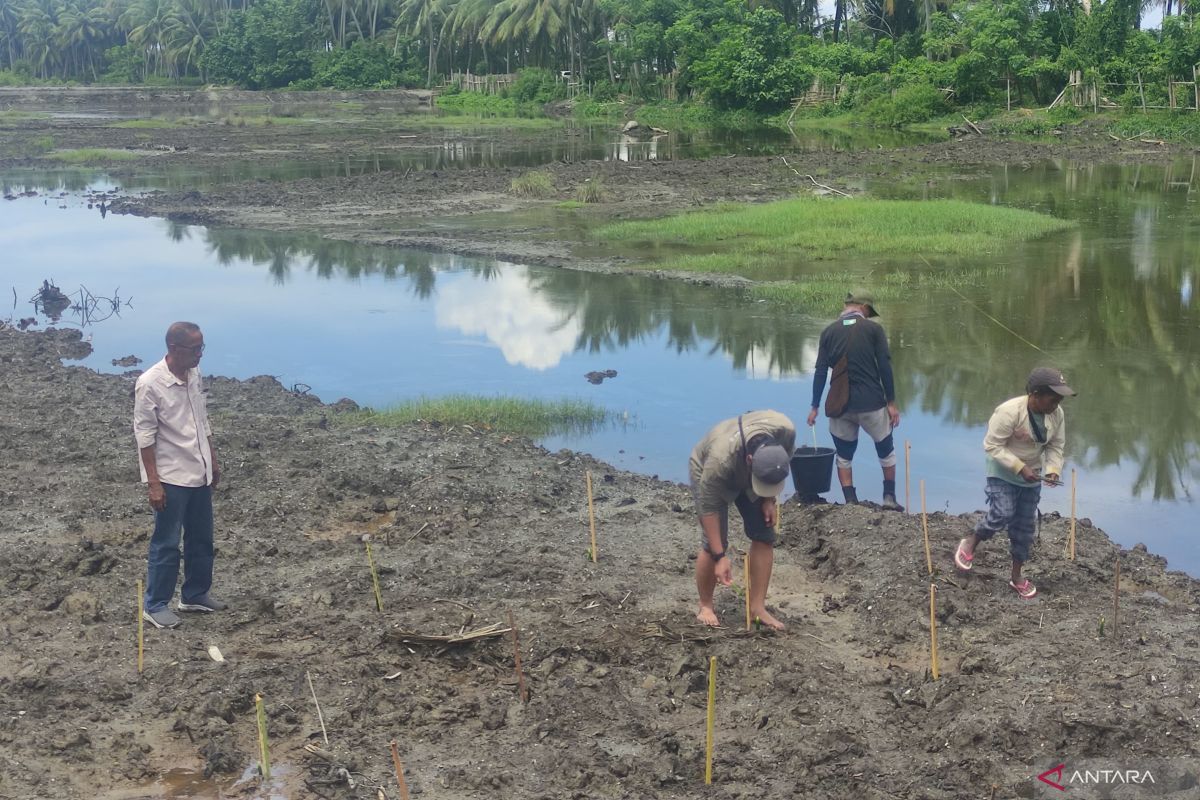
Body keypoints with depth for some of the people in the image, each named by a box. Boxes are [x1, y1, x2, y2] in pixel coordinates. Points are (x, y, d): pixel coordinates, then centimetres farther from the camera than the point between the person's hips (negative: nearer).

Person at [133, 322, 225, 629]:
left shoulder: (194, 375, 3)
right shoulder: (150, 384, -18)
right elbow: (144, 435, -16)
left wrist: (213, 462, 17)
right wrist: (154, 482, -18)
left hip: (199, 474, 7)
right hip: (171, 478, -7)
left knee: (202, 539, 16)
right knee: (167, 543, 2)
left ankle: (195, 594, 31)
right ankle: (155, 605, 14)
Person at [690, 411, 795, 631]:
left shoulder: (786, 430, -33)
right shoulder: (720, 459, -43)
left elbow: (782, 466, -8)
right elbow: (709, 508, -32)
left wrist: (770, 499, -9)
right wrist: (720, 556, -29)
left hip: (747, 472, 5)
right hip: (707, 472, -4)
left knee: (764, 536, -5)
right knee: (714, 542, -12)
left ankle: (757, 606, 3)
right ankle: (705, 606, 7)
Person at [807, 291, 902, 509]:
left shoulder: (829, 332, 5)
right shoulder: (873, 329, -2)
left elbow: (820, 371, 2)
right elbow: (885, 366, -6)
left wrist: (815, 406, 5)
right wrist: (891, 402, -2)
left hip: (840, 405, 2)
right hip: (871, 402, -2)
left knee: (844, 456, 13)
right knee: (886, 450, 19)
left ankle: (851, 503, 7)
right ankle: (889, 497, 19)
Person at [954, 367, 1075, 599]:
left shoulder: (1057, 414, -10)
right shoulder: (1009, 412, -29)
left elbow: (1055, 447, 0)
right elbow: (992, 446, -25)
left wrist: (1053, 470, -19)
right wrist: (1020, 467, -31)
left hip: (1031, 478, 6)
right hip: (1003, 474, -6)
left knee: (1025, 525, 9)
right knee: (1002, 515, -20)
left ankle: (1016, 577, 23)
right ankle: (970, 544, 10)